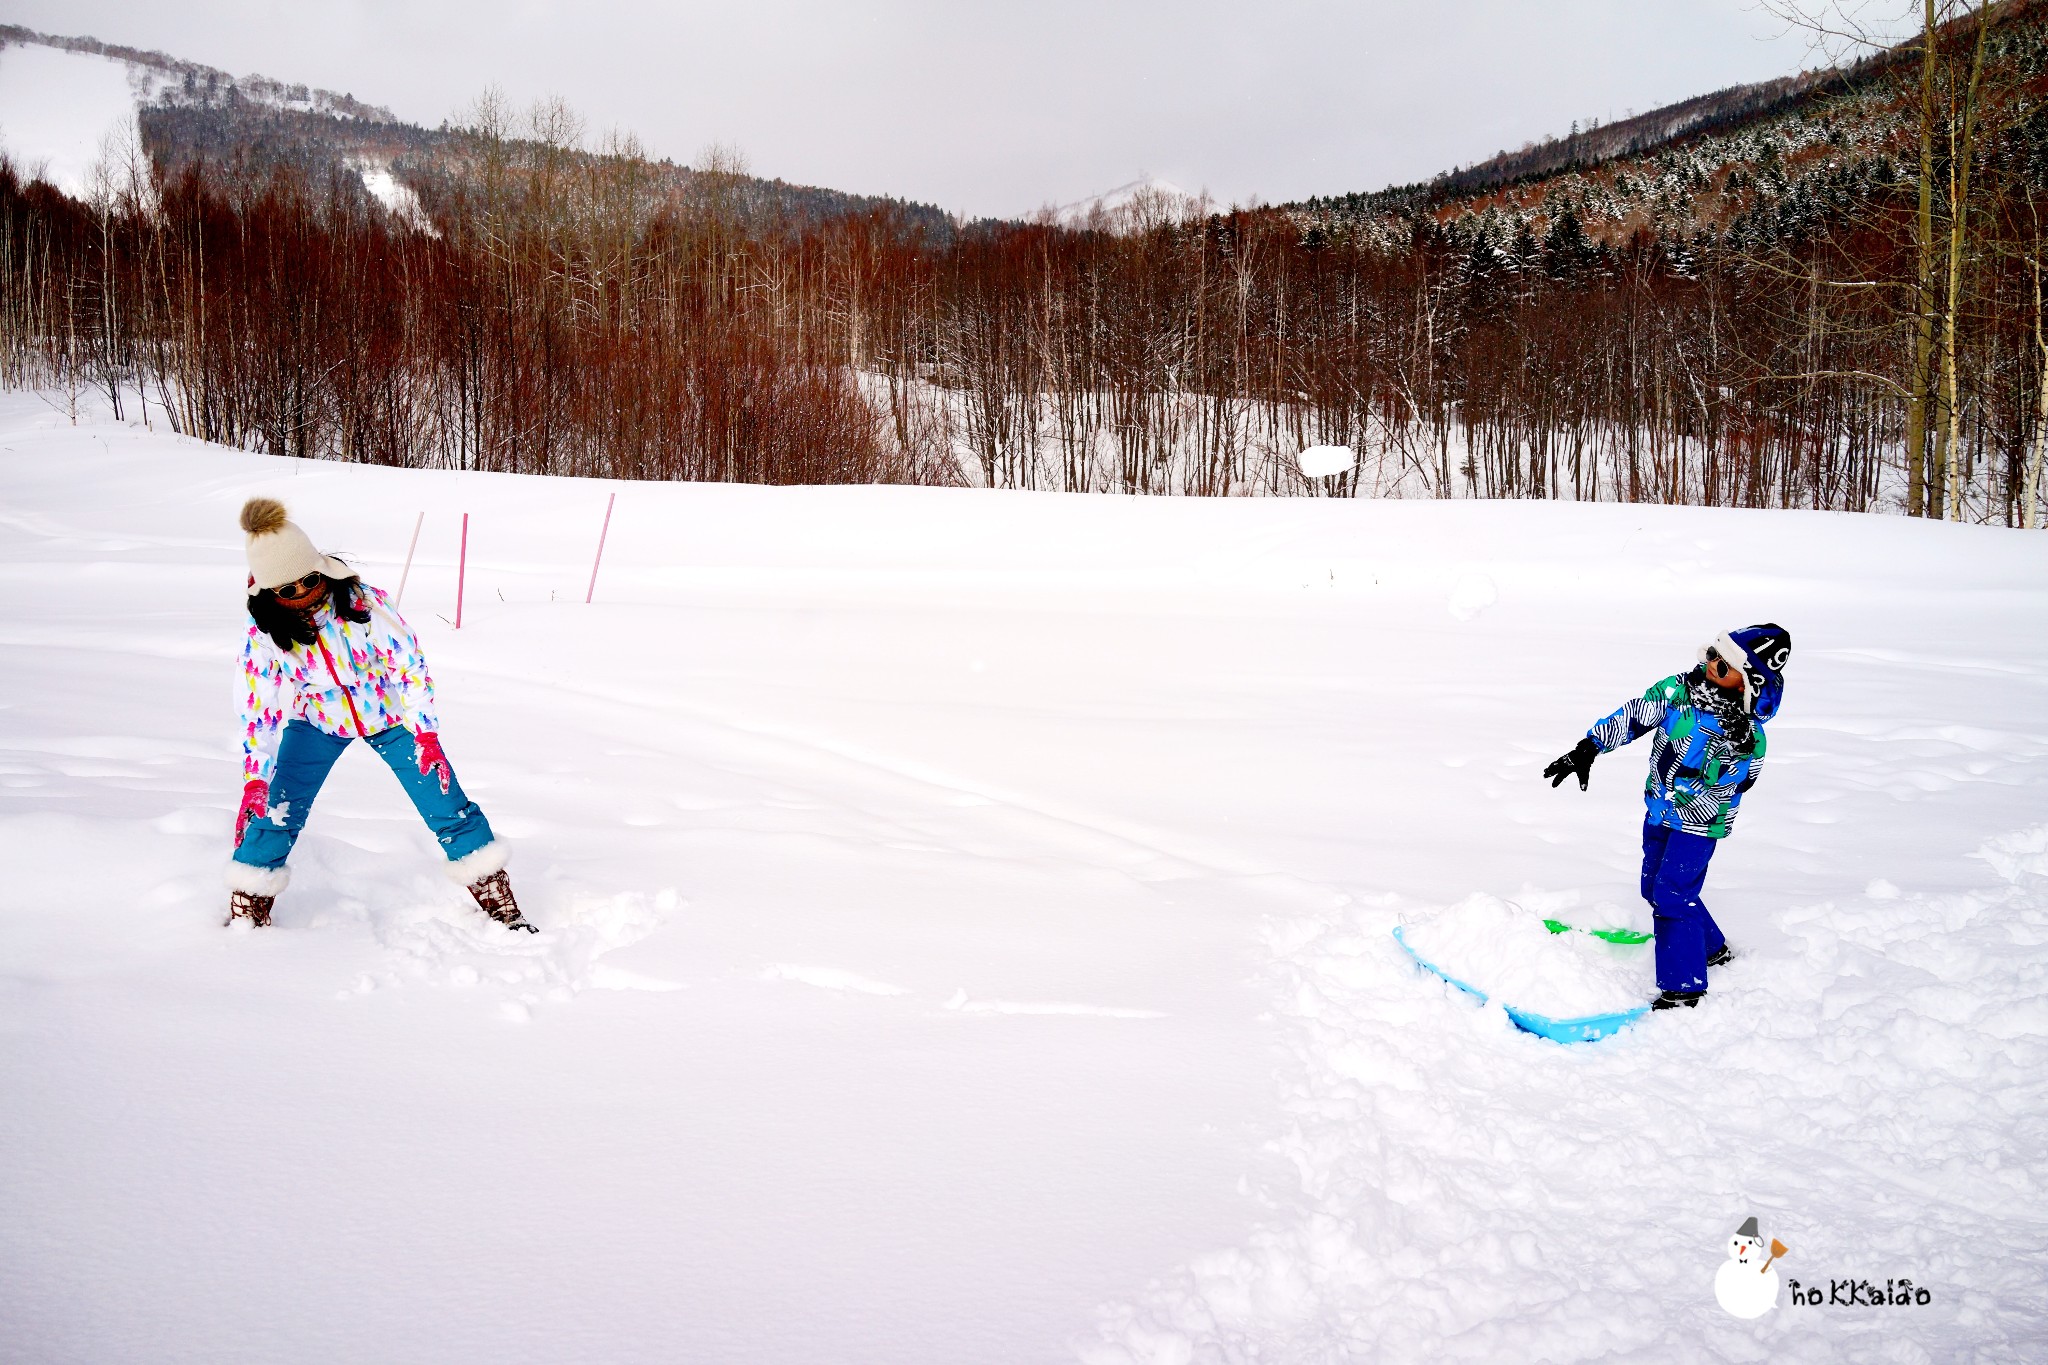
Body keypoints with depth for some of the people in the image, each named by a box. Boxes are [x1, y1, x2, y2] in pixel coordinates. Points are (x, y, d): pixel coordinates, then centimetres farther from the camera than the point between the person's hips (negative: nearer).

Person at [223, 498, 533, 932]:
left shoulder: (364, 602, -25)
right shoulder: (263, 635, -18)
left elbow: (410, 664, -19)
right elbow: (258, 711, -14)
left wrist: (426, 735, -22)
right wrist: (254, 779, -21)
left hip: (388, 714, -1)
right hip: (318, 721, 2)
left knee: (447, 808, -5)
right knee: (273, 812, -9)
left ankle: (501, 908, 7)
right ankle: (246, 915, 12)